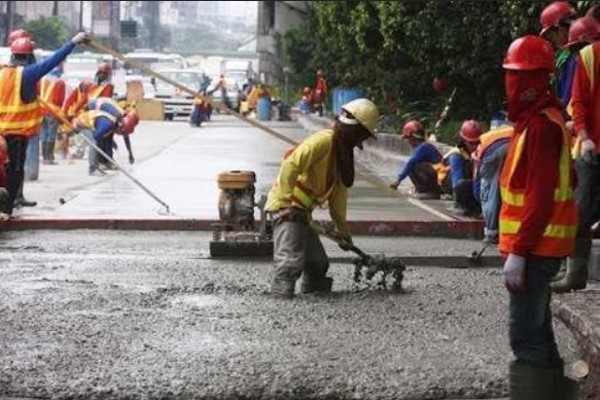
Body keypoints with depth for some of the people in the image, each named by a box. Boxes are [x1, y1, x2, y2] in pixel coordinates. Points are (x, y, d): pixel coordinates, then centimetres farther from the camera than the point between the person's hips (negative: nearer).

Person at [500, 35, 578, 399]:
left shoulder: (541, 125, -17)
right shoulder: (536, 119, 14)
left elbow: (540, 197, -23)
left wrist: (518, 252, -24)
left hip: (534, 248, -10)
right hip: (538, 244, 10)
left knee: (526, 335, -8)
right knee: (537, 328, 18)